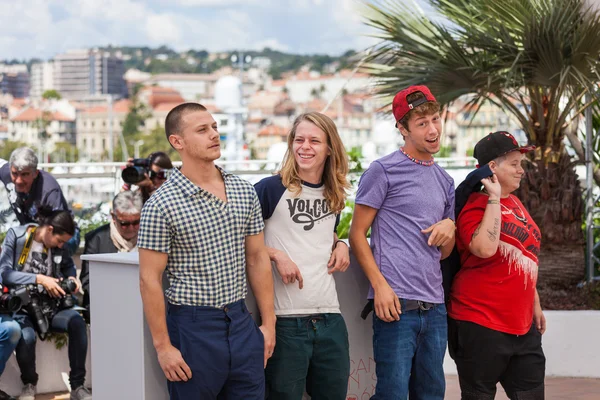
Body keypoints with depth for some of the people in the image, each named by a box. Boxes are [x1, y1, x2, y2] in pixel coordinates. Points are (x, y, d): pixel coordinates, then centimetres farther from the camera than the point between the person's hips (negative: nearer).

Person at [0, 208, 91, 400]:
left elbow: (68, 266, 25)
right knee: (26, 336, -36)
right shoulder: (16, 235, -6)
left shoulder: (58, 245, 6)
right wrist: (39, 279, -23)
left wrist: (72, 278, 0)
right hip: (19, 305, -4)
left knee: (77, 321, -26)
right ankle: (29, 384, -4)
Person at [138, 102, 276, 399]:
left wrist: (268, 323, 9)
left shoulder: (245, 192, 6)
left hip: (241, 321, 5)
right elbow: (150, 279, -10)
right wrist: (163, 346, -12)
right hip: (193, 327, -5)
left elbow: (257, 258, 12)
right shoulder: (161, 205, -11)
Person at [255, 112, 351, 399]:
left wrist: (340, 245, 9)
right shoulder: (271, 189, -6)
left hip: (330, 318, 6)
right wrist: (276, 255, -15)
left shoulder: (334, 195, 12)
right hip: (285, 320, -5)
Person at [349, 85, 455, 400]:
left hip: (435, 306, 7)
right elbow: (357, 234, -3)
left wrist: (450, 228, -1)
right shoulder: (383, 170, -2)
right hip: (396, 303, -7)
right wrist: (381, 285, -13)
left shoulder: (445, 181, 17)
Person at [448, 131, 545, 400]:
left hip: (522, 324, 8)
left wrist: (535, 305, 25)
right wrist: (494, 198, -25)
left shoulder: (515, 204, 13)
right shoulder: (475, 208, -12)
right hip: (480, 325, -8)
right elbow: (486, 249, -32)